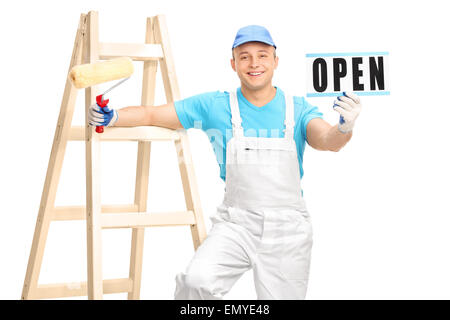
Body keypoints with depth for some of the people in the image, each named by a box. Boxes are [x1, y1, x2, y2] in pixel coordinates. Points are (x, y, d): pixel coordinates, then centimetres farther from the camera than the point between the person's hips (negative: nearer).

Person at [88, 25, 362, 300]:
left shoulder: (297, 109, 1)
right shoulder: (216, 106, 1)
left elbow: (327, 140, -17)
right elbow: (151, 115, 2)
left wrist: (345, 127, -40)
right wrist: (113, 117, -16)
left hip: (288, 230, 1)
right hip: (236, 224, -1)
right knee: (197, 280, -25)